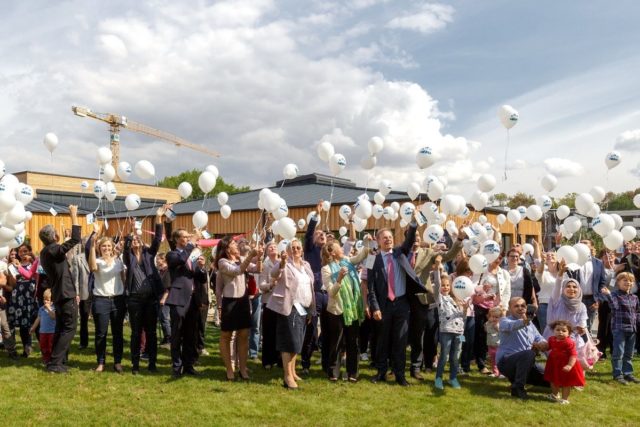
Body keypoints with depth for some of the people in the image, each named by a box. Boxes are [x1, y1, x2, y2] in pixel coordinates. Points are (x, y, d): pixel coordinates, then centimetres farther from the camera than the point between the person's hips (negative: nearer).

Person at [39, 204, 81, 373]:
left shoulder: (46, 252, 12)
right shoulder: (53, 250, -17)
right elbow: (75, 239, -24)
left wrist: (72, 292, 21)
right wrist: (74, 215, -18)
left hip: (60, 295, 9)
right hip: (66, 295, -9)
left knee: (61, 329, 14)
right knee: (69, 329, -4)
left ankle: (56, 361, 16)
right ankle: (55, 363, -5)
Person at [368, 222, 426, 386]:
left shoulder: (400, 253, 8)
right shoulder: (374, 259, -3)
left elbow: (409, 241, -9)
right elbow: (371, 286, -6)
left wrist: (413, 223, -24)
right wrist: (375, 307, -12)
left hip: (401, 303, 2)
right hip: (384, 304, -2)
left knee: (400, 340, 5)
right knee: (383, 339, 9)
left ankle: (399, 374, 15)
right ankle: (381, 372, 22)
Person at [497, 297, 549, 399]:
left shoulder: (530, 324, 16)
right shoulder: (505, 320, -8)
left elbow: (540, 339, 3)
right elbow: (511, 326, -33)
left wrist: (543, 344, -23)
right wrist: (523, 322, -56)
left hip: (524, 363, 8)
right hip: (506, 361, -7)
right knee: (529, 353, -34)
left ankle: (515, 378, 21)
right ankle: (517, 388, -24)